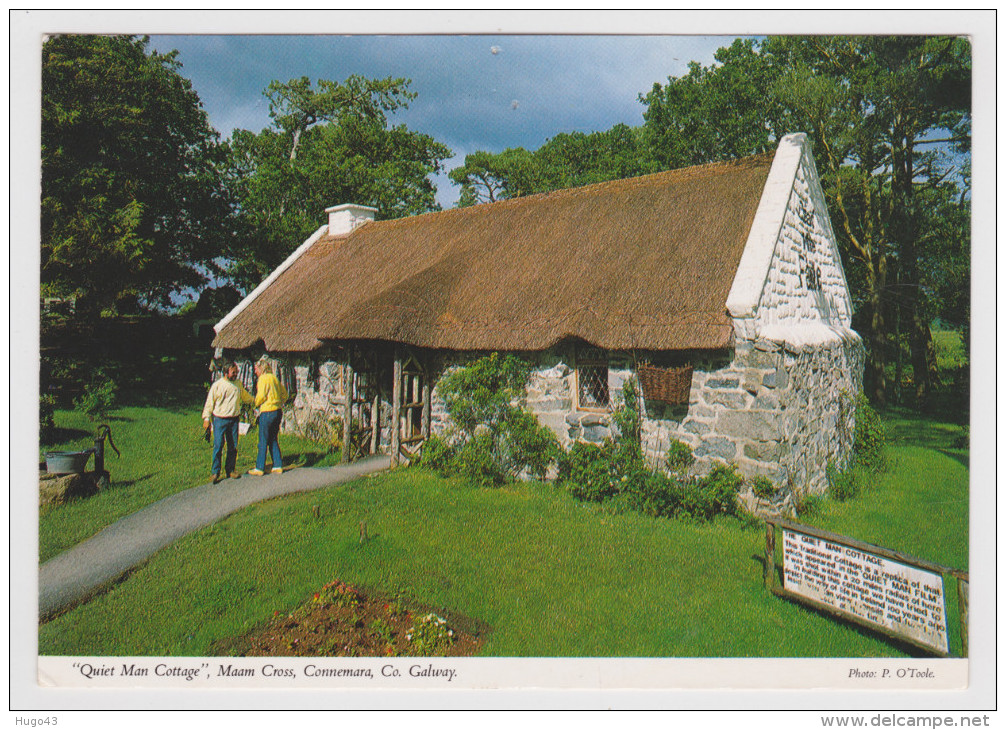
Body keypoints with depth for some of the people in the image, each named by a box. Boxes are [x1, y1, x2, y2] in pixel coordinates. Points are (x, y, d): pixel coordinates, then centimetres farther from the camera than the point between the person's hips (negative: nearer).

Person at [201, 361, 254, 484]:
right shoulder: (217, 385, -4)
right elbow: (209, 402, 0)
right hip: (220, 420, -4)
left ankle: (230, 470, 17)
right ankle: (216, 473, 1)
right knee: (218, 446, -7)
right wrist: (206, 418, -3)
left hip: (234, 419, 4)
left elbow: (245, 396, 30)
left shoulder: (238, 383, 10)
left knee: (233, 446, 6)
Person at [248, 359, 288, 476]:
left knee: (263, 442, 0)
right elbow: (284, 394, 17)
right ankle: (278, 466, 14)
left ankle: (259, 468, 7)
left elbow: (261, 396, -16)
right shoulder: (274, 378, 12)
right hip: (278, 411, 8)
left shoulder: (263, 379, -10)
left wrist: (256, 404, 2)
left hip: (267, 412, -7)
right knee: (273, 440, 14)